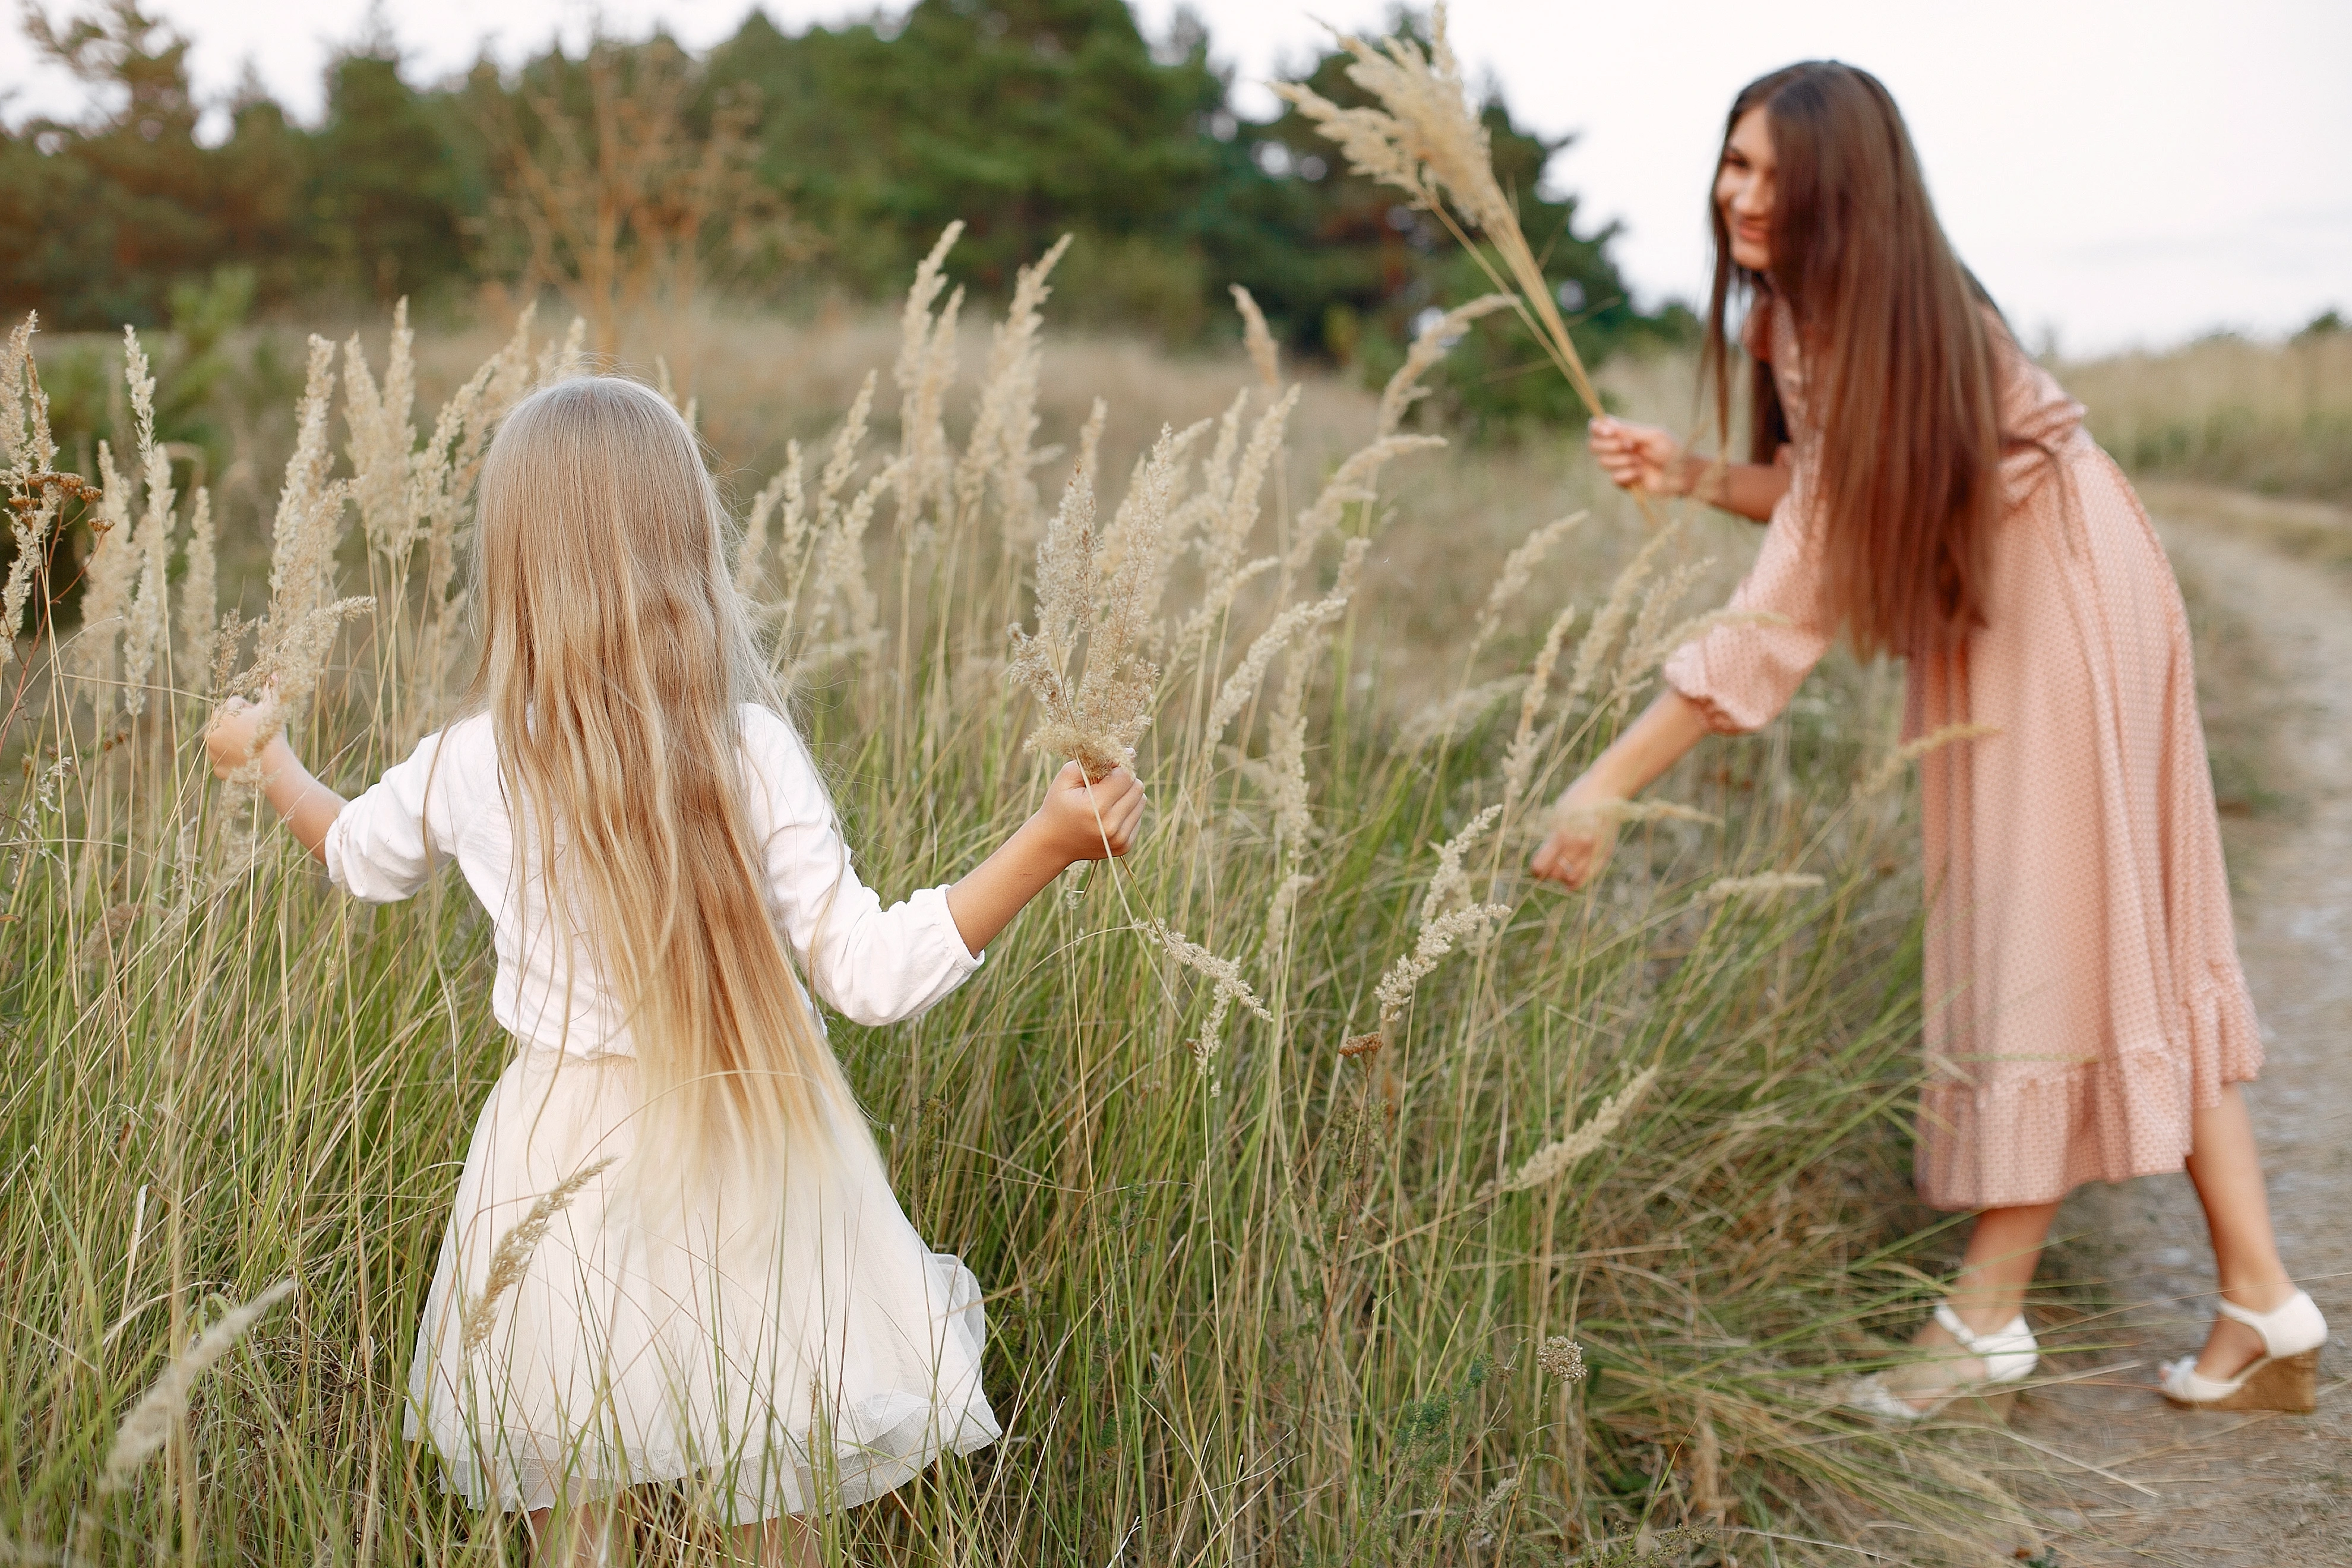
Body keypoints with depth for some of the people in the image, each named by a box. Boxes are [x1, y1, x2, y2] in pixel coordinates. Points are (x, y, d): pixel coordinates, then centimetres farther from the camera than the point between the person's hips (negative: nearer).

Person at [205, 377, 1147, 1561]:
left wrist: (264, 760, 33)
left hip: (567, 1146, 2)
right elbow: (870, 975, -17)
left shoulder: (470, 766, -10)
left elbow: (358, 859, 14)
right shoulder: (753, 751, -18)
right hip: (745, 1144, -1)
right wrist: (1046, 844, -15)